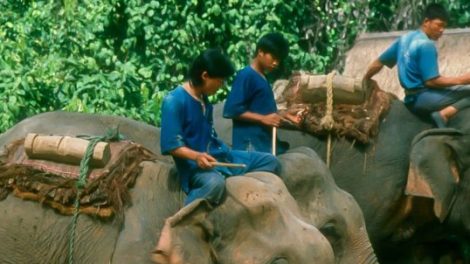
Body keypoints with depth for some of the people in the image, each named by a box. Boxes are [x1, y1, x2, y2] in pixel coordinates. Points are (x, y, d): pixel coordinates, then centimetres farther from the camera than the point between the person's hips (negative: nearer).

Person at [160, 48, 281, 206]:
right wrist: (197, 156, -33)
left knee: (270, 162, 6)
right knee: (215, 182, -42)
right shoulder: (174, 101, -17)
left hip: (218, 156, 10)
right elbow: (171, 145, -20)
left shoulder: (203, 99, 11)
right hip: (194, 163, -9)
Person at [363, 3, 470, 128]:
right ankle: (444, 114, -31)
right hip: (423, 98, -9)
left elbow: (378, 63, 19)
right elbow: (431, 81, -18)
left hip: (412, 100, 9)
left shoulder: (405, 39, 12)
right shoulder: (426, 45, -14)